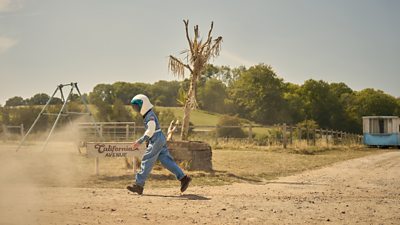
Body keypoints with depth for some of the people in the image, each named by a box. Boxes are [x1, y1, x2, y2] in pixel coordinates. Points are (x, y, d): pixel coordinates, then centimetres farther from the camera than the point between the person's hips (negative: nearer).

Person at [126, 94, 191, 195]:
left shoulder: (150, 115, -14)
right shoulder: (148, 115, 17)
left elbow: (151, 130, -22)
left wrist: (140, 141, -22)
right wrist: (140, 141, 23)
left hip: (156, 140, -10)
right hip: (160, 139, 10)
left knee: (147, 161, -6)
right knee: (166, 161, 7)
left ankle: (138, 185, -2)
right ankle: (183, 178, 5)